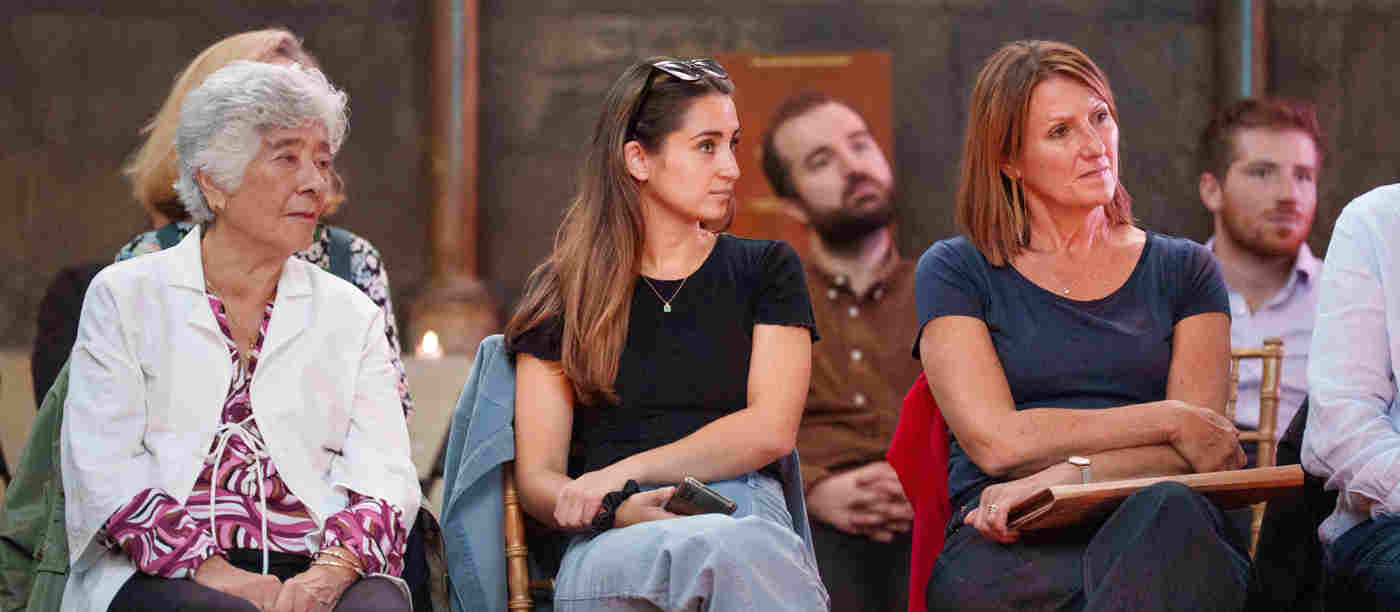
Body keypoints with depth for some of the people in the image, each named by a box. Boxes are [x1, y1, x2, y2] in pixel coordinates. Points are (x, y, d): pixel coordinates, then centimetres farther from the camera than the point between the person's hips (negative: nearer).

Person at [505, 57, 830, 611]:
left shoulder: (765, 270, 18)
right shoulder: (563, 293, 17)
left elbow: (770, 430, 3)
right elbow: (535, 476, 9)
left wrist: (621, 474, -7)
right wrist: (618, 511, -14)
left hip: (747, 517, 1)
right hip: (615, 547, -1)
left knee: (741, 548, -41)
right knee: (732, 549, -40)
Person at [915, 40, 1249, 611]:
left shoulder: (1183, 270, 19)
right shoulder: (953, 273, 13)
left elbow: (1193, 447, 6)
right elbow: (994, 441, -1)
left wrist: (1061, 478, -12)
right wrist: (1167, 419, -2)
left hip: (1157, 537, 3)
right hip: (1005, 549, -3)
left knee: (1168, 511, -36)